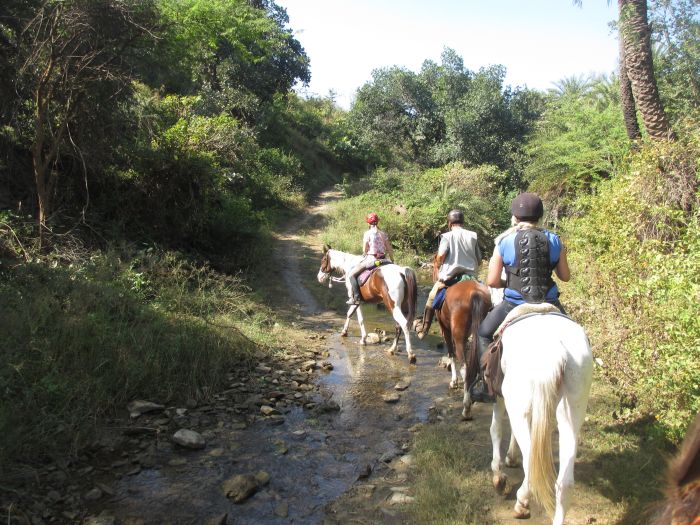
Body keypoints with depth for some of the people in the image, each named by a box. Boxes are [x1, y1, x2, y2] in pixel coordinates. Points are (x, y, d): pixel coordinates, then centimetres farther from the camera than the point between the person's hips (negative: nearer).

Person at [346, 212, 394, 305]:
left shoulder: (367, 233, -7)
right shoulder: (383, 234, 8)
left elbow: (364, 250, -9)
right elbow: (390, 250, 9)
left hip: (370, 259, -6)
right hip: (382, 259, 6)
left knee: (351, 275, 2)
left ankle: (356, 298, -9)